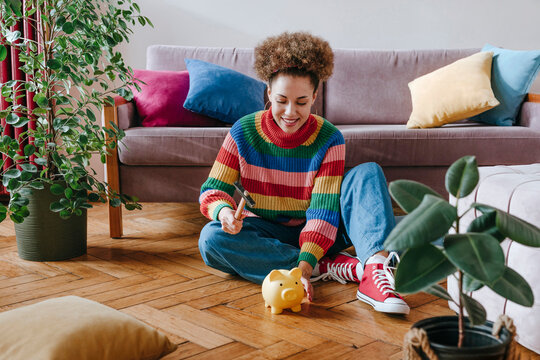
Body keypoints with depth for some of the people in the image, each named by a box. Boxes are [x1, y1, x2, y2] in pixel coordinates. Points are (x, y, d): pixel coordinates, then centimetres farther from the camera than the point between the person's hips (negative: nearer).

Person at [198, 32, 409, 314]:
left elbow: (324, 211, -20)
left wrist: (305, 266, -36)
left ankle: (376, 268, -44)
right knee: (212, 238, -31)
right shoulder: (244, 132, -9)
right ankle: (330, 267, -30)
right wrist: (223, 211, -33)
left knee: (368, 173, -20)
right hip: (265, 234, 1)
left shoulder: (329, 139, -13)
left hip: (315, 237, -1)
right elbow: (212, 190, -7)